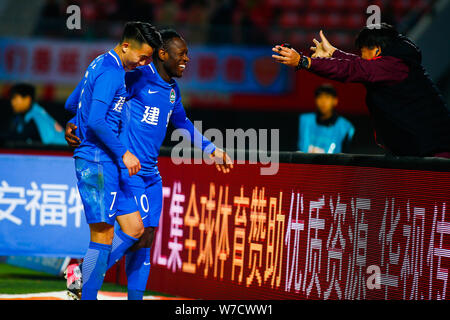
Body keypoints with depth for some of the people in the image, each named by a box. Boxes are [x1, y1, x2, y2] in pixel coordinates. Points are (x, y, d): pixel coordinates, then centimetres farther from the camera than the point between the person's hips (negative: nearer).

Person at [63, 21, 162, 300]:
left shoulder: (100, 65, 16)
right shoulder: (111, 73, -15)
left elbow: (71, 104, 27)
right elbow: (96, 121, -23)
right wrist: (123, 153, -19)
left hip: (108, 162, 10)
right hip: (98, 162, -10)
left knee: (134, 229, 8)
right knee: (104, 236, -8)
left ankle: (82, 275, 13)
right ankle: (88, 295, -3)